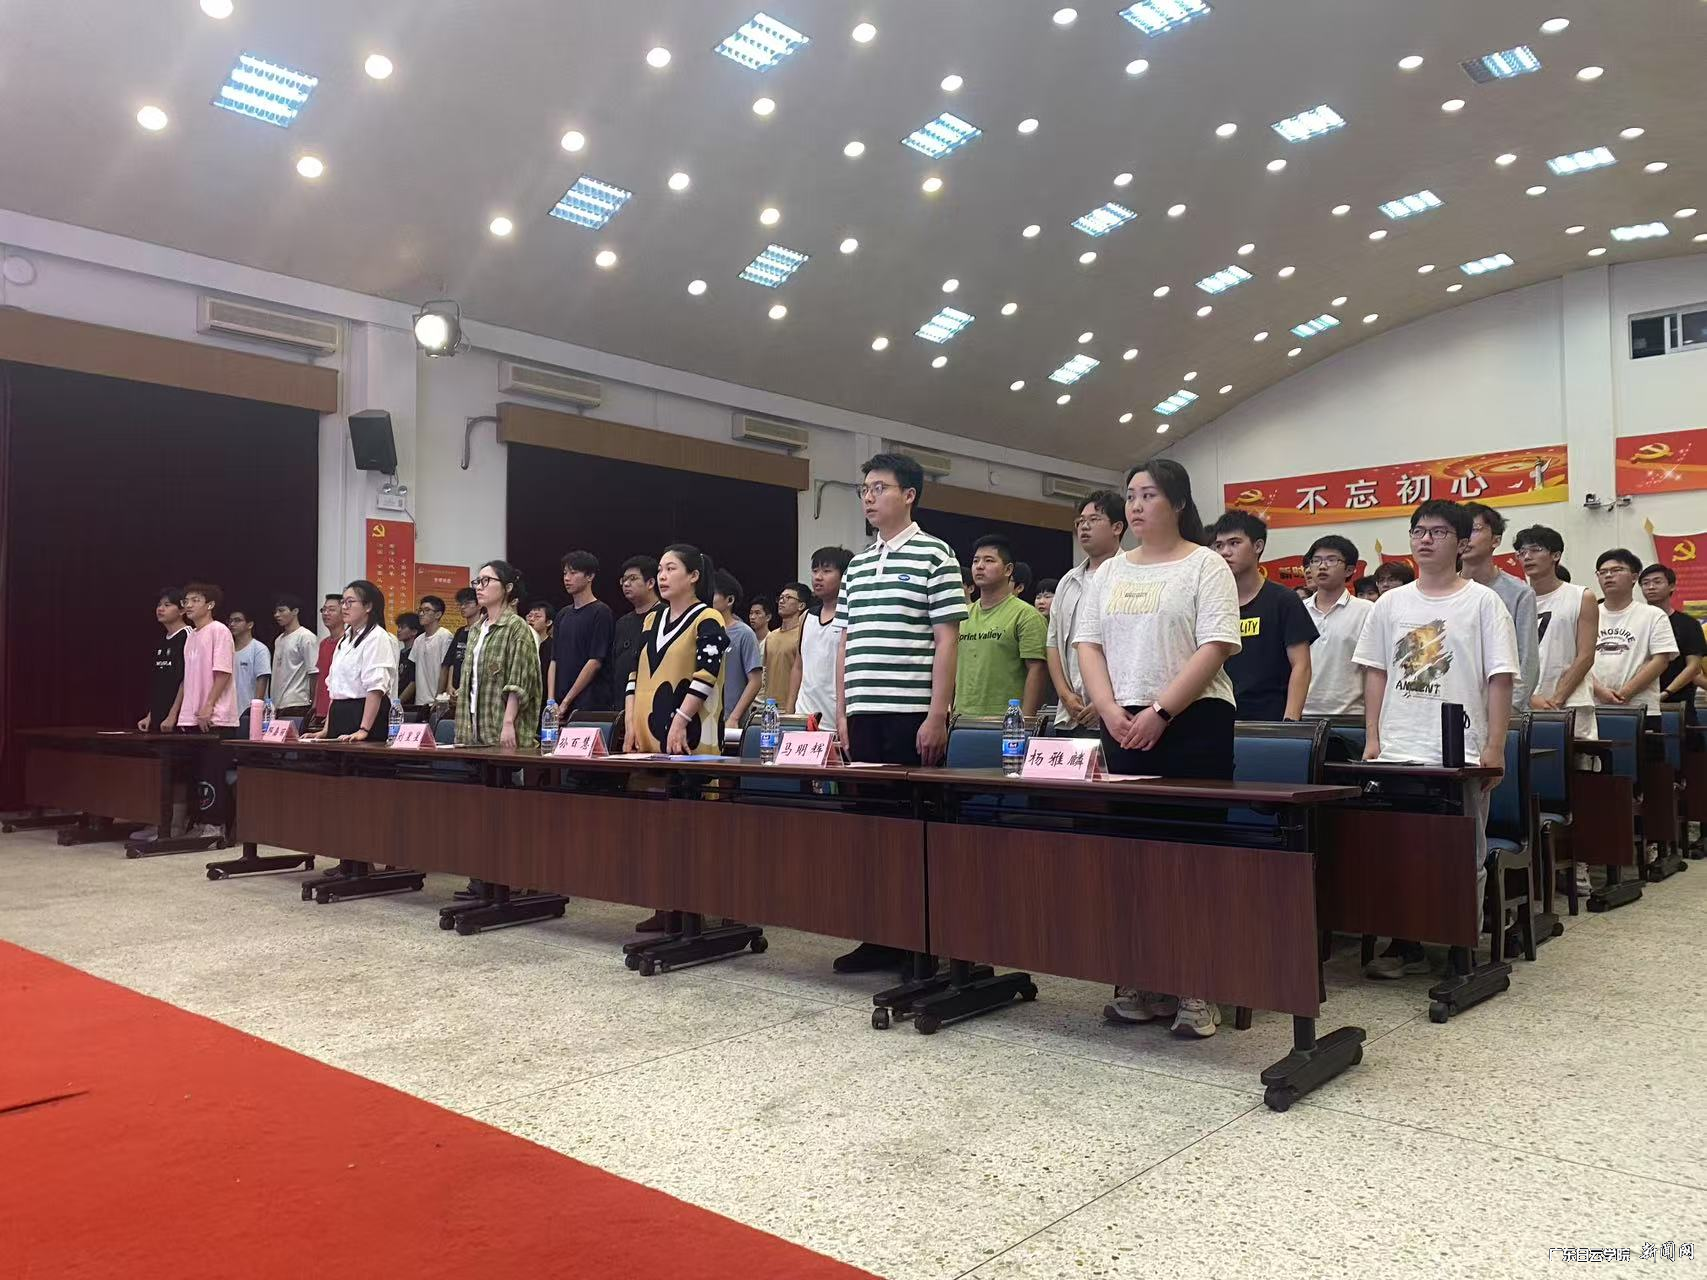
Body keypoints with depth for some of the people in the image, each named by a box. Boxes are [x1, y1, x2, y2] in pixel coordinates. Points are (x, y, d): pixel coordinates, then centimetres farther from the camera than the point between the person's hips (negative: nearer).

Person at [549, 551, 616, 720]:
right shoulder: (563, 614, 16)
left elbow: (595, 662, -11)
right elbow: (554, 661, 14)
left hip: (591, 706, -6)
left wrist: (566, 702, -10)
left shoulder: (601, 612, -5)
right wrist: (551, 701, 1)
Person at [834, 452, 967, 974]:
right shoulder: (857, 565, 16)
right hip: (863, 715, 6)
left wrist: (937, 716, -13)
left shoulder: (934, 554, -1)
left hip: (913, 715, -6)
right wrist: (841, 713, 12)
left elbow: (946, 642, -7)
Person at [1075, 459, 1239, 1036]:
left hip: (1192, 723, -5)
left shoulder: (1205, 565, -1)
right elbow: (1088, 643, 11)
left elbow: (1215, 648, -11)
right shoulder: (1110, 572, 15)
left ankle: (1197, 990, 4)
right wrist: (1110, 710, -5)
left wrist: (1159, 712, -17)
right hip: (1122, 726, 5)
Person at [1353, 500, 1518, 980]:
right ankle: (1405, 945, 18)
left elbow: (1499, 678, -4)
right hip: (1397, 754, 3)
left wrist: (1494, 747, -10)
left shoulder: (1482, 602, 0)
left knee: (1463, 855, 5)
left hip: (1462, 755, -3)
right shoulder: (1391, 604, 10)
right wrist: (1373, 740, 6)